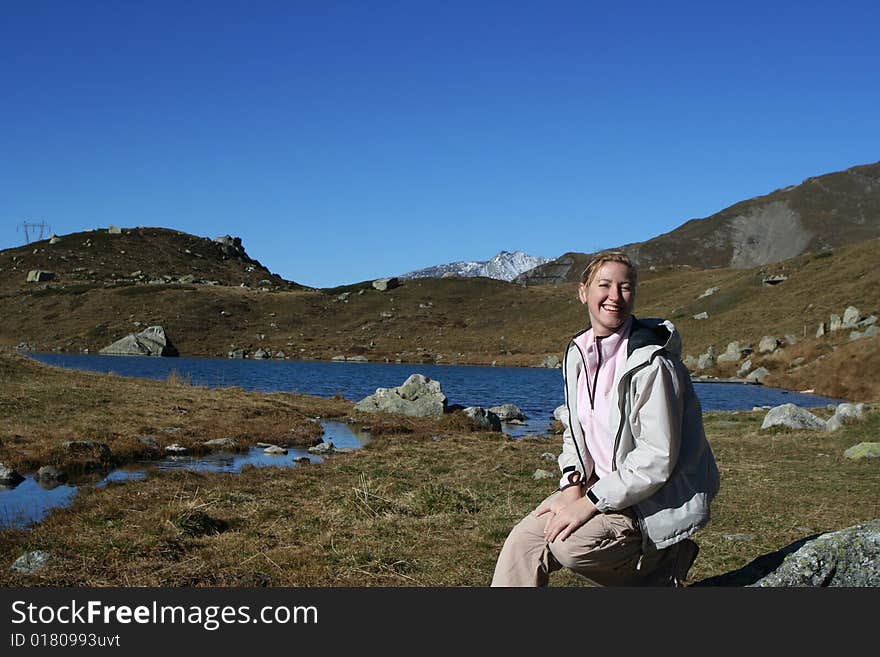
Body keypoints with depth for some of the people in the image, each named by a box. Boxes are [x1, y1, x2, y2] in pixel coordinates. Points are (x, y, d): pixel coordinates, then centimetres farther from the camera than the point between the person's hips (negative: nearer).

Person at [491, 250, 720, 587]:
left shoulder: (650, 362, -19)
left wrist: (589, 503, -22)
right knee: (525, 538, -13)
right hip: (601, 486, 7)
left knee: (567, 543, -26)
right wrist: (573, 485, -6)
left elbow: (657, 459, -22)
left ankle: (662, 564, -1)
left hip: (656, 501, -6)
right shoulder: (578, 353, 4)